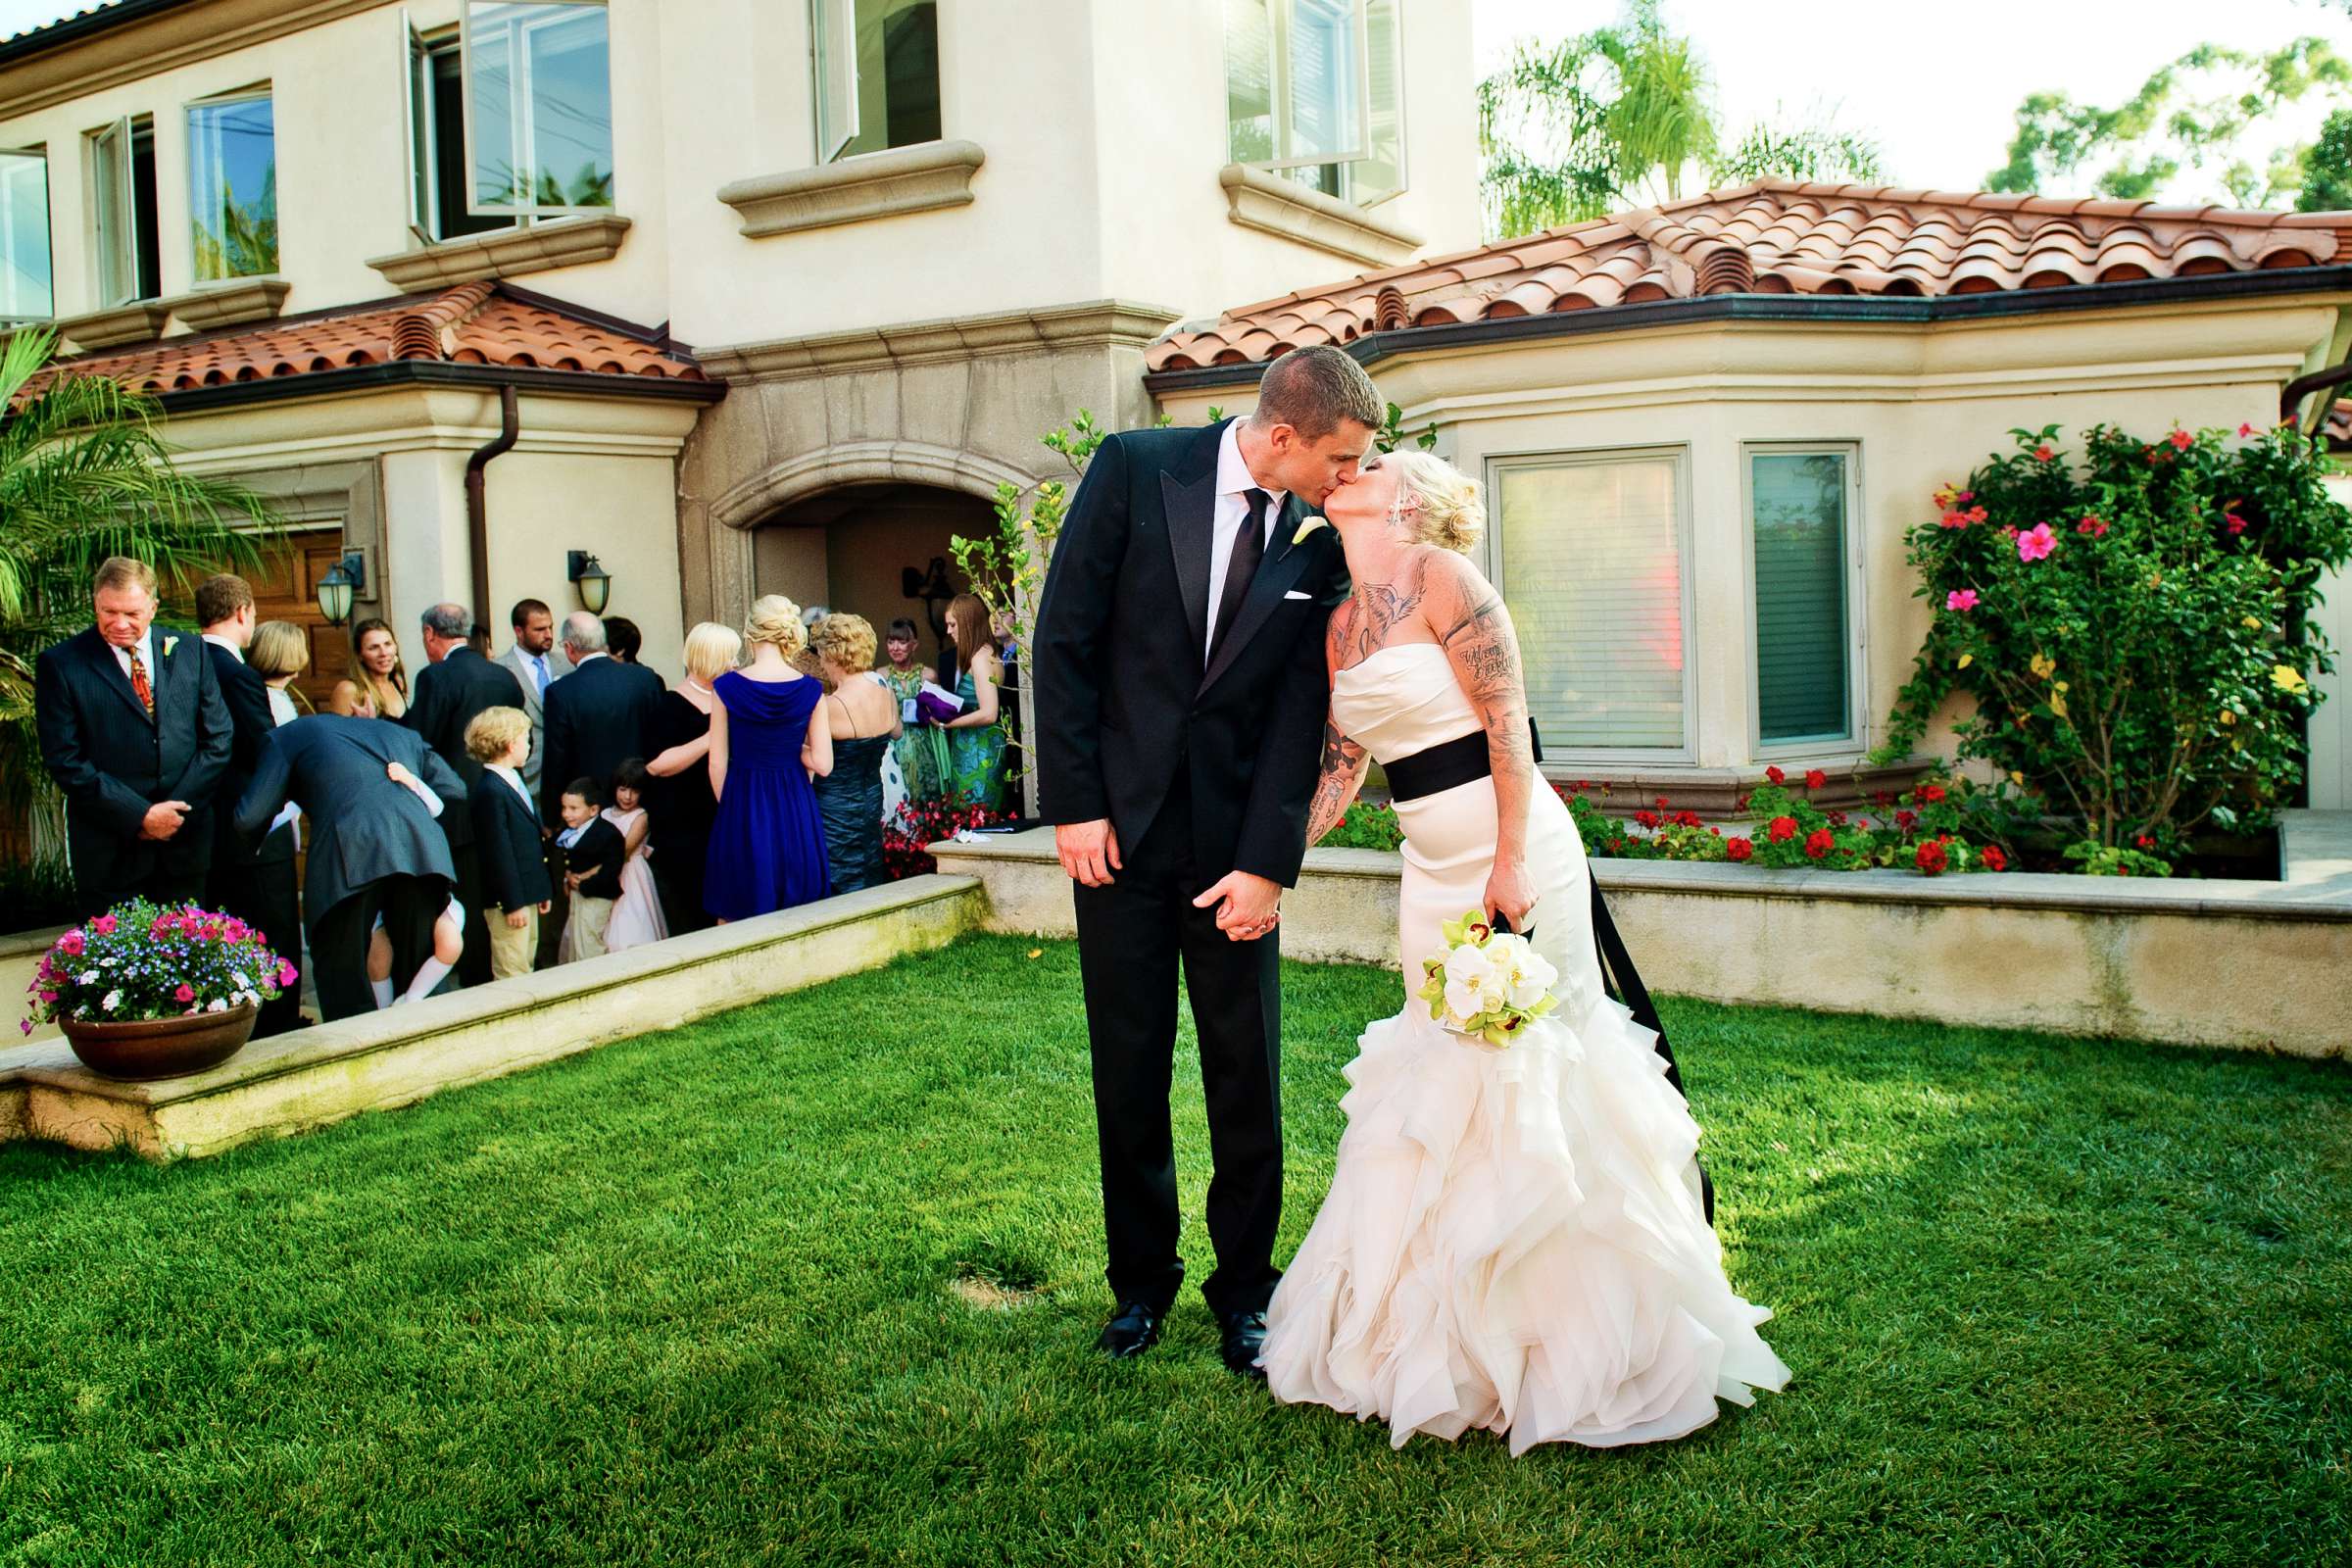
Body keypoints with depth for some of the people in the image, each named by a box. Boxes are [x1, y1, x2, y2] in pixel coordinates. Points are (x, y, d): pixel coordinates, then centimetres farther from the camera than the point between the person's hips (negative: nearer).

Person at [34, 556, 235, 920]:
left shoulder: (190, 652, 6)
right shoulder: (60, 664, -2)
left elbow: (219, 740, 6)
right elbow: (65, 762, -7)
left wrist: (174, 810, -6)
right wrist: (140, 816, -13)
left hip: (184, 844, 3)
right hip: (109, 851, -2)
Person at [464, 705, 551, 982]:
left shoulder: (514, 780, 13)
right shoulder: (491, 791, -19)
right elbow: (499, 853, -20)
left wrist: (544, 889, 19)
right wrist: (513, 904, -19)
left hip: (528, 895, 10)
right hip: (508, 899, -10)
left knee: (527, 966, 17)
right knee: (511, 975, -4)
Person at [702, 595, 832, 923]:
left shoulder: (726, 687, -7)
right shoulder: (810, 690, -6)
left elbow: (717, 764, -4)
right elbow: (822, 764, -5)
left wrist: (730, 809, 11)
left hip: (742, 811, -1)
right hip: (795, 812, 1)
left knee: (738, 920, 10)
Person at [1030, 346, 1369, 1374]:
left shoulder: (1319, 542, -1)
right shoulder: (1134, 469, -6)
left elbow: (1299, 713, -5)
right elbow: (1063, 640, -5)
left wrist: (1267, 864, -13)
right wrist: (1074, 805, -9)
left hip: (1235, 839, 1)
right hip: (1119, 826, -1)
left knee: (1247, 1076, 5)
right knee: (1127, 1074, 9)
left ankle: (1244, 1288, 23)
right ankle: (1142, 1280, 27)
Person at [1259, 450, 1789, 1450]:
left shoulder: (1437, 574, -11)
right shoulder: (1342, 626, 12)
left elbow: (1507, 720, -15)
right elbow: (1339, 769, 14)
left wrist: (1510, 866, -19)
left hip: (1512, 858, -8)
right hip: (1433, 868, 8)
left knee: (1527, 1066, -1)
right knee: (1439, 1072, 13)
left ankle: (1580, 1334, 16)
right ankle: (1460, 1325, 28)